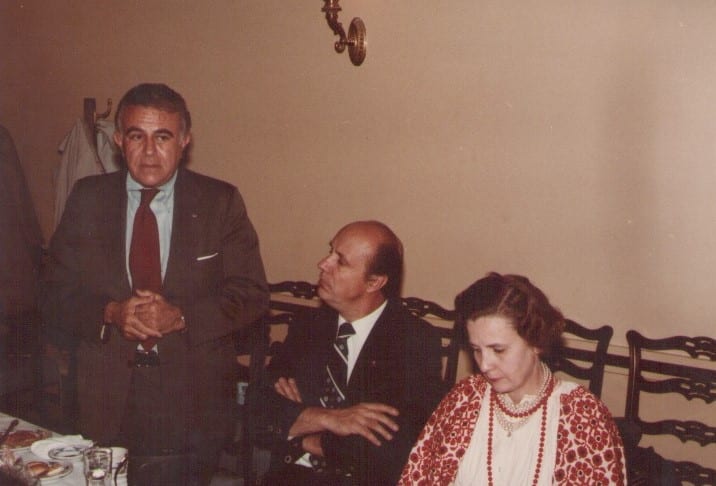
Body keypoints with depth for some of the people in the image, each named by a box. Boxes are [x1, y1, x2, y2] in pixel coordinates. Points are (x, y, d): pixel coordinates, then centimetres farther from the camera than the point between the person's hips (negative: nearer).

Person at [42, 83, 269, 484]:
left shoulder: (221, 202, -2)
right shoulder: (87, 199, 3)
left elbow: (252, 295, -4)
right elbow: (57, 294, 3)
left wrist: (181, 317, -19)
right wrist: (110, 314, -17)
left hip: (193, 402, -1)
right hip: (107, 400, 2)